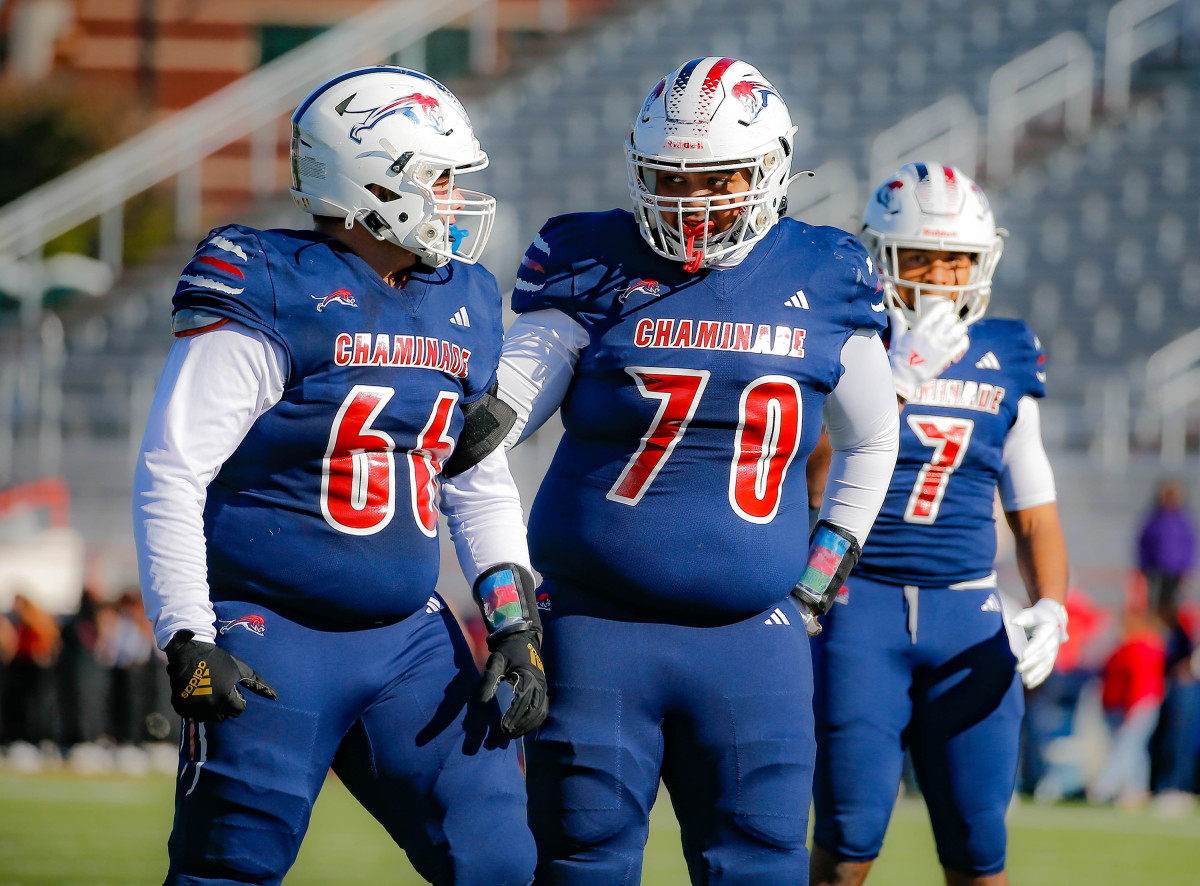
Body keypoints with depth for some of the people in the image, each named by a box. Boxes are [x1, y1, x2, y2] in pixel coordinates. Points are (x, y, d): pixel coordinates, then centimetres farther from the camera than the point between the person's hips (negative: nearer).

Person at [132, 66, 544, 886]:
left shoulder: (460, 305, 9)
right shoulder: (273, 302, -13)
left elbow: (481, 487, 18)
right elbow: (171, 475, -13)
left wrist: (515, 625, 9)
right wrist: (187, 642, -17)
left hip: (408, 635, 6)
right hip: (272, 645, -6)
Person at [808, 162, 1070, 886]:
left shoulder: (1007, 361, 11)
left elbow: (1035, 514, 16)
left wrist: (1051, 608, -1)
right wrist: (903, 375, -22)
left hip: (967, 618, 4)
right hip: (860, 605, -4)